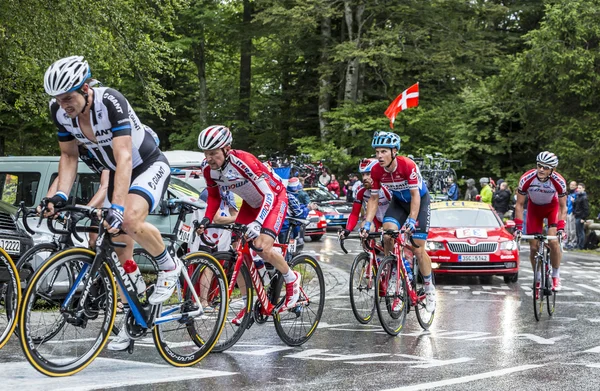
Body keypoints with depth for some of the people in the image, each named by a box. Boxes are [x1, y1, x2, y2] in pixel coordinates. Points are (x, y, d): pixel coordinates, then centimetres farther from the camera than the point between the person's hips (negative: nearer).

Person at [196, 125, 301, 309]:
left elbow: (269, 195, -36)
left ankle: (292, 279, 4)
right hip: (251, 203, 7)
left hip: (274, 198, -7)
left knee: (262, 247, -24)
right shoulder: (208, 168, -16)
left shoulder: (243, 161, -35)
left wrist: (257, 223, -49)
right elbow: (214, 196, 2)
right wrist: (206, 219, -14)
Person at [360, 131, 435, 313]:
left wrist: (412, 220, -40)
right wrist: (367, 224, -23)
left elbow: (415, 195, -30)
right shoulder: (376, 171, -19)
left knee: (418, 250, -7)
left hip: (419, 200, -4)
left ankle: (429, 289, 12)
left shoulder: (408, 165, -32)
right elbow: (374, 199, -12)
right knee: (387, 235, -23)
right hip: (399, 201, 4)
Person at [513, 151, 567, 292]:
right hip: (534, 208, 1)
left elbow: (563, 207, -19)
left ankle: (556, 276, -2)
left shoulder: (559, 181, -31)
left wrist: (561, 227, -31)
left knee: (553, 241, -21)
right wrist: (518, 227, -26)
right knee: (533, 247, -5)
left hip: (552, 207, -1)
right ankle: (538, 279, 13)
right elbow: (519, 204, -20)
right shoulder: (527, 179, -31)